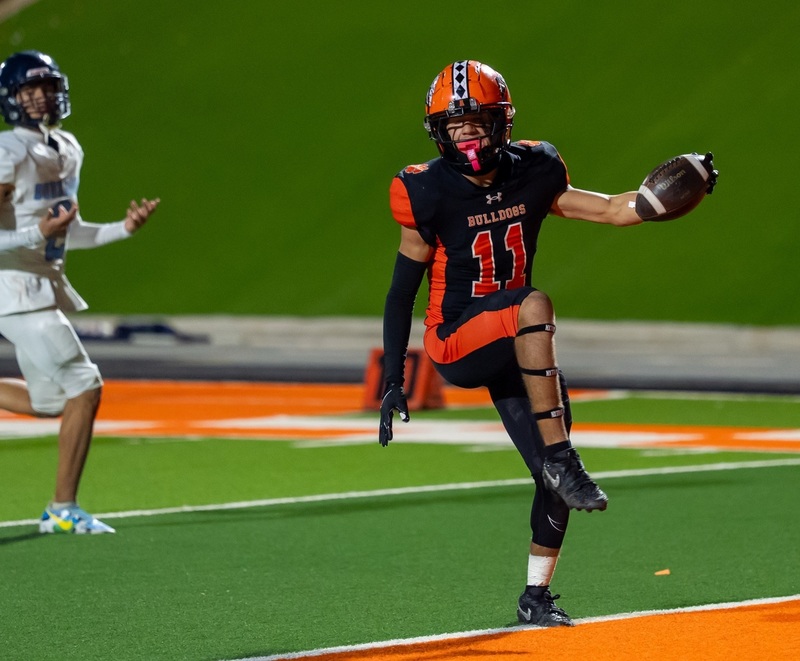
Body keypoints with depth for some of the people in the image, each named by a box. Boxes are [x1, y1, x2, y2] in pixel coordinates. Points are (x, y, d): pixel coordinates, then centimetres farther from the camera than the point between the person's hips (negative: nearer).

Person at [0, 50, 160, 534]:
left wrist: (124, 228, 5)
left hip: (49, 287, 9)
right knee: (85, 387, -10)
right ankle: (63, 509, -1)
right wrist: (39, 233, -30)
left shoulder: (68, 151, 11)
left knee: (51, 401, 14)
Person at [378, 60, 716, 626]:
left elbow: (610, 211, 6)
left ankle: (536, 596, 19)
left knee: (556, 479, -1)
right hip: (455, 343, -5)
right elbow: (402, 292, -5)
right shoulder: (429, 193, -11)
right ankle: (561, 458, -35)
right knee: (534, 304, -36)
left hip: (513, 346, 5)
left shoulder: (530, 175, 0)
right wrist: (393, 381, -6)